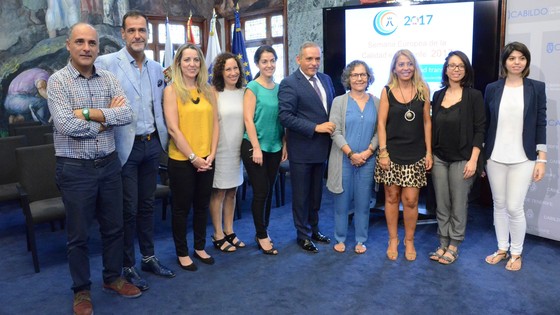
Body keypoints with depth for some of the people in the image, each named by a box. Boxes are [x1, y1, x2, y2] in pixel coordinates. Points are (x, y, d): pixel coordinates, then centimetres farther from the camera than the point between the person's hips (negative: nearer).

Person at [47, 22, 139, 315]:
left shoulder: (109, 79, 4)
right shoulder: (58, 81, -8)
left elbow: (126, 115, -10)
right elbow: (65, 125, -20)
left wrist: (87, 112, -19)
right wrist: (106, 117, -11)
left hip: (109, 164, 4)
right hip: (75, 169, -4)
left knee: (113, 226, 15)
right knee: (78, 234, 9)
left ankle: (113, 278, 35)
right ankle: (81, 290, 27)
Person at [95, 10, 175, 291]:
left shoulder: (157, 67, 10)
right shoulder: (107, 63, -9)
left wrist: (162, 137, 11)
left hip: (152, 144, 5)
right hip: (125, 147, -5)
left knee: (147, 205, 15)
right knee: (128, 209, 4)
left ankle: (149, 258, 30)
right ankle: (128, 266, 20)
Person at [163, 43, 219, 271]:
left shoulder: (208, 90, 8)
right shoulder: (171, 90, -6)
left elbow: (214, 124, 7)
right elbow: (173, 128, -12)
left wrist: (211, 154, -4)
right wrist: (193, 157, -14)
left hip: (206, 160, 5)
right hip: (181, 160, -4)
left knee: (202, 206, 15)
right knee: (181, 208, 8)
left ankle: (200, 247, 32)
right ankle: (182, 253, 24)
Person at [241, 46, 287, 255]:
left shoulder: (279, 88, 7)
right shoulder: (253, 87, -8)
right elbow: (248, 120, -12)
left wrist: (284, 145, 7)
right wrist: (256, 148, -16)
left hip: (274, 147, 5)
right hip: (254, 146, -5)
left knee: (269, 191, 12)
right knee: (261, 191, 0)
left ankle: (263, 230, 27)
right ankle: (262, 235, 14)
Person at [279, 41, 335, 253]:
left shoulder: (326, 79, 8)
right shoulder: (289, 83, -13)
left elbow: (333, 107, 16)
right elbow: (285, 116, -20)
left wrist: (333, 128, -1)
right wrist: (316, 128, -22)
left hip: (322, 148, 6)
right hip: (302, 149, -6)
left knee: (316, 193, 19)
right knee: (301, 195, 8)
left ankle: (314, 229, 35)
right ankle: (303, 235, 24)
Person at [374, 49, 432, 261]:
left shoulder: (422, 90, 4)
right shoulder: (387, 91, 0)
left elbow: (427, 122, 6)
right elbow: (381, 123, -1)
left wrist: (429, 152, 3)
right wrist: (383, 152, -8)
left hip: (415, 154, 1)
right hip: (392, 153, 0)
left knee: (410, 200, 1)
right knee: (392, 197, 7)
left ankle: (409, 241, 20)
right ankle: (393, 240, 23)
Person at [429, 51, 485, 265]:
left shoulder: (474, 96, -4)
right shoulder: (438, 95, 7)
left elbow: (479, 129, -7)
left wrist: (473, 160, -13)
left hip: (462, 159, -4)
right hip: (439, 158, 4)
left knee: (458, 205, 5)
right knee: (442, 205, 9)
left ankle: (453, 246, 17)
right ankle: (443, 244, 20)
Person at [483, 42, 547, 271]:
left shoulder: (536, 88, 0)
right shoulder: (492, 88, 3)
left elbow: (540, 124, 0)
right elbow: (484, 124, 6)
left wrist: (541, 159, -4)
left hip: (523, 159, -2)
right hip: (495, 158, 2)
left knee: (514, 207, -2)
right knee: (499, 205, 10)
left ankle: (516, 253, 18)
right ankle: (502, 248, 27)